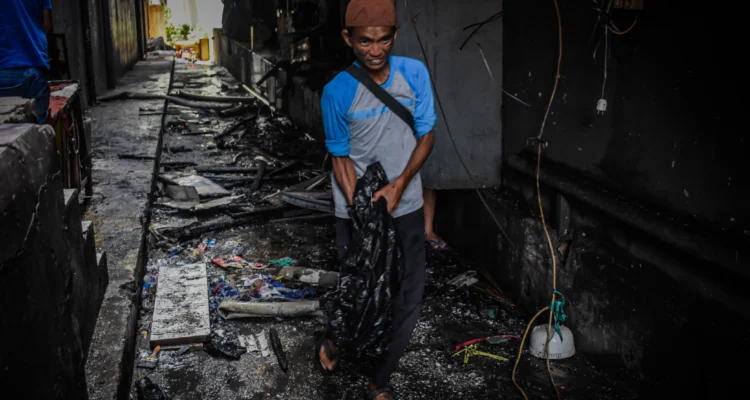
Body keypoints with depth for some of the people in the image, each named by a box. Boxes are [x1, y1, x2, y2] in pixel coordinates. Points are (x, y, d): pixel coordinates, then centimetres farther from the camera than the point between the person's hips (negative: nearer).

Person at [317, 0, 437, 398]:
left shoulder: (415, 74, -10)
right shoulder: (337, 91, -15)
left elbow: (426, 136, -2)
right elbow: (341, 158, -7)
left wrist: (400, 183, -16)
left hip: (406, 206, 2)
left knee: (408, 295, 3)